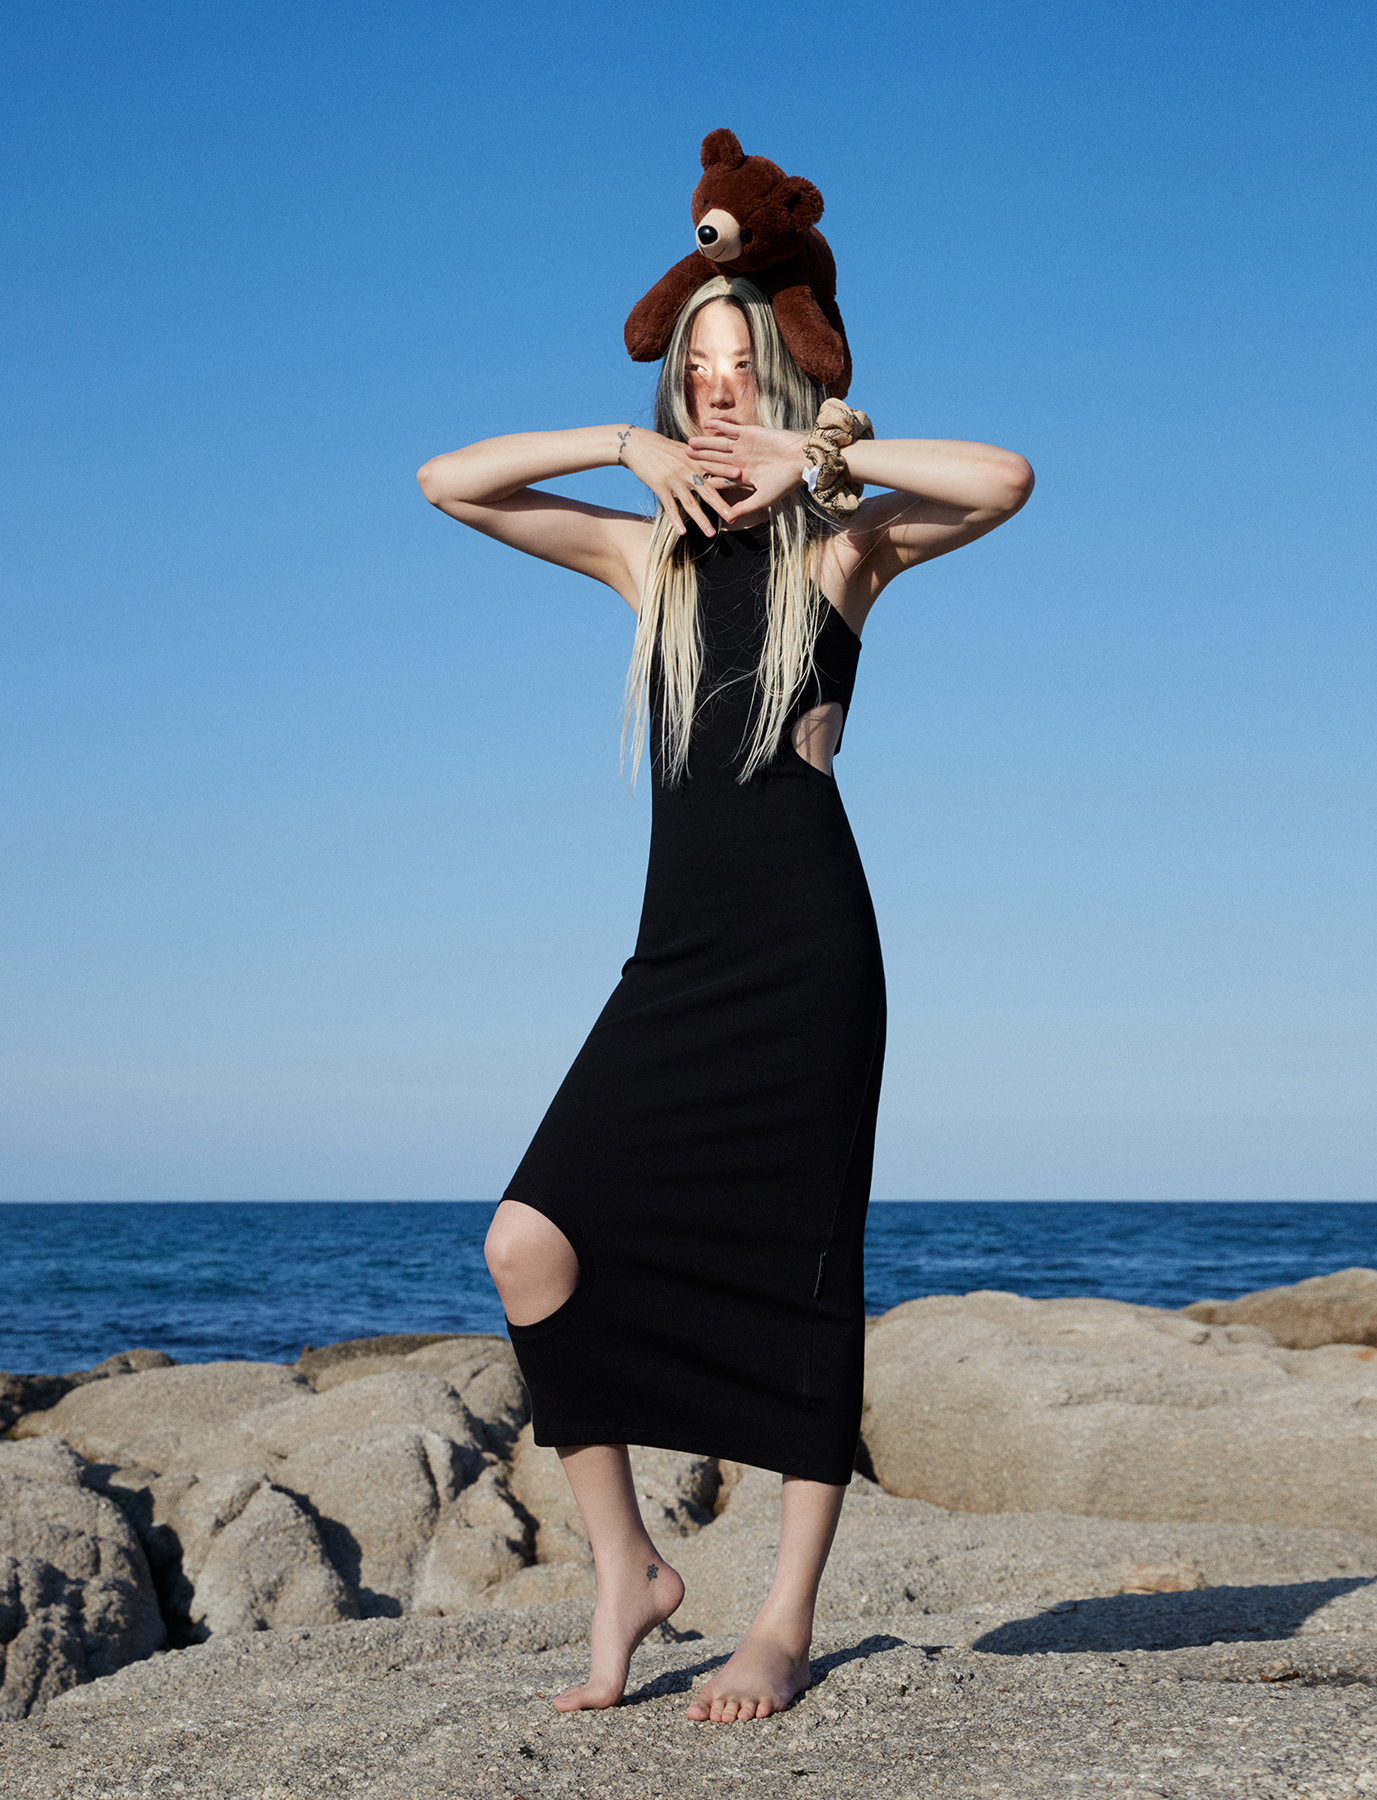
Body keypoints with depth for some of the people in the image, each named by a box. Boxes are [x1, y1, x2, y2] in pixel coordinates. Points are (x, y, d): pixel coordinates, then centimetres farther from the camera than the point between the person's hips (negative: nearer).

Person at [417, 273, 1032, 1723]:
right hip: (675, 959, 3)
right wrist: (630, 447, 1)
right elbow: (448, 483, 11)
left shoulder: (842, 547, 6)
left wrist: (819, 452, -8)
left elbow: (1005, 483, -11)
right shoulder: (646, 552, 16)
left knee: (804, 1279, -1)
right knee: (530, 1244, -13)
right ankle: (623, 1568, 0)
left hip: (807, 954, -3)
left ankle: (787, 1622, 9)